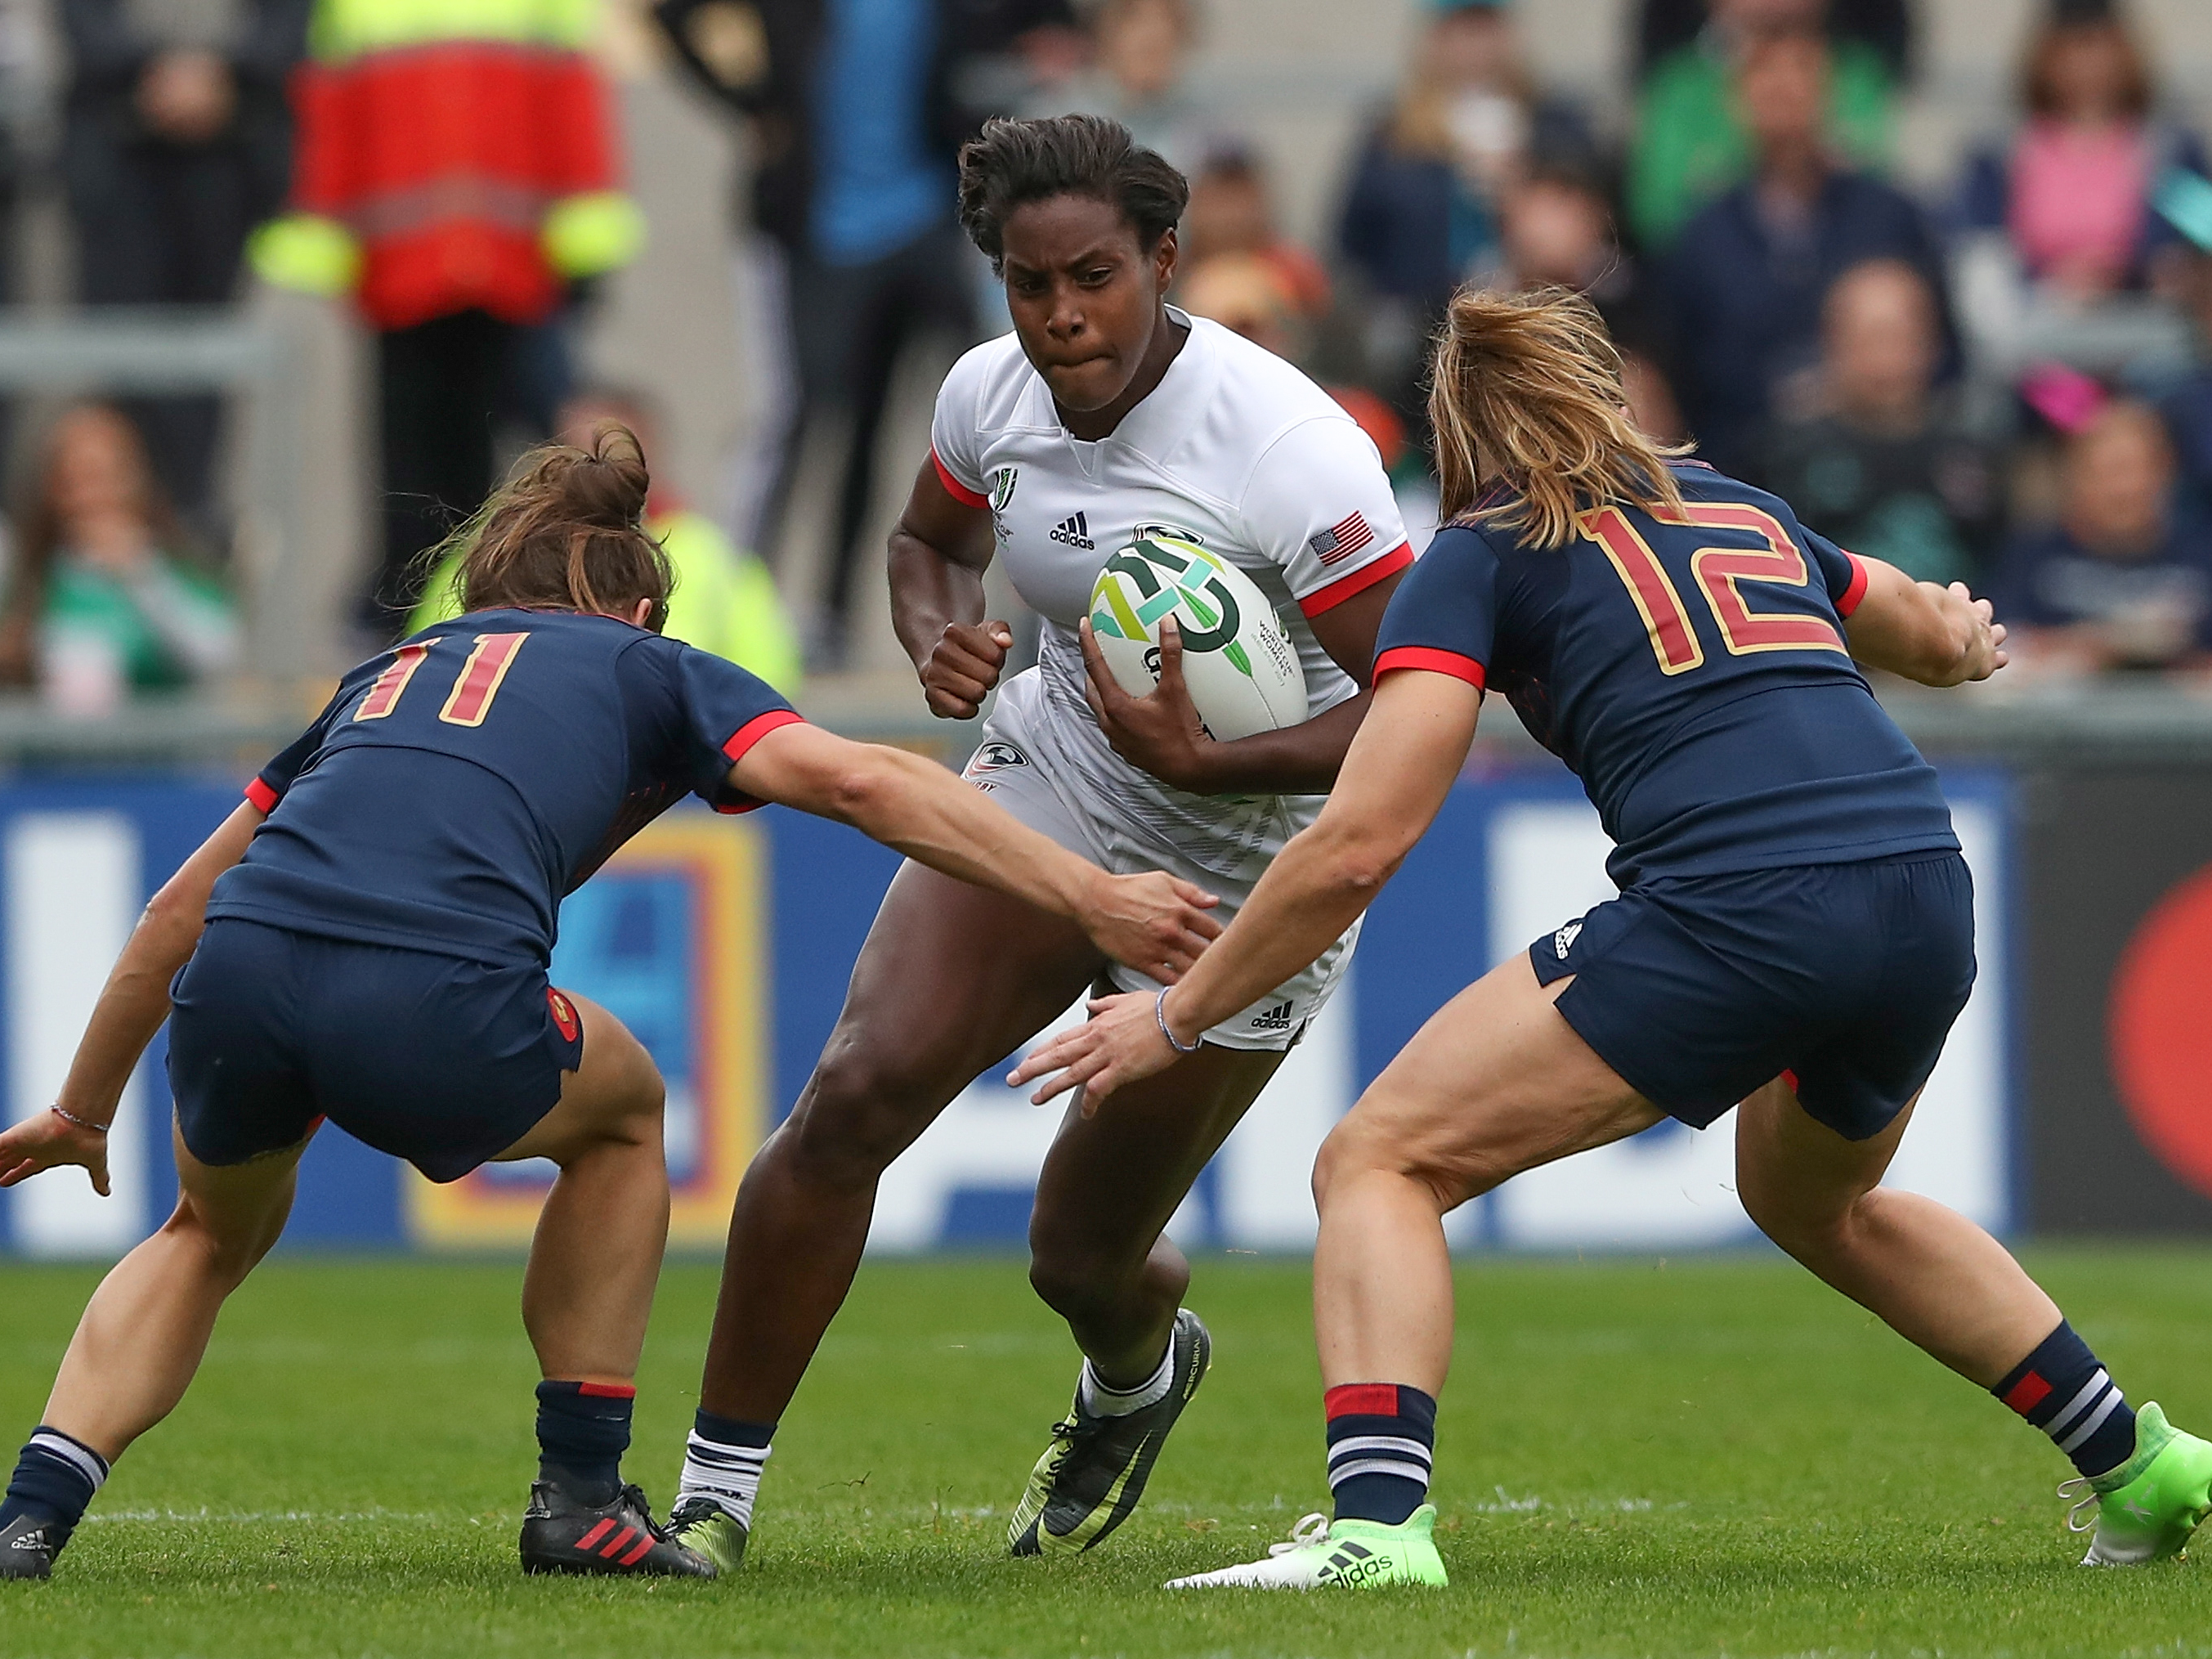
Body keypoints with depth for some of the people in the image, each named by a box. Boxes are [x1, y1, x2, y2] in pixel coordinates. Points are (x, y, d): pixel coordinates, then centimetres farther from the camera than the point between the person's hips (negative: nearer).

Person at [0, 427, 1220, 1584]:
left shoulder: (388, 676, 36)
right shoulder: (651, 672, 25)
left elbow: (182, 906, 40)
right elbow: (859, 783, 8)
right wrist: (1089, 899, 9)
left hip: (236, 982, 4)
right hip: (436, 1008, -4)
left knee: (215, 1235, 35)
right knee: (620, 1111, 31)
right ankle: (580, 1499, 28)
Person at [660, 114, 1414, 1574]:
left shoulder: (1291, 451, -27)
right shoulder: (992, 396, -8)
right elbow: (932, 542, 16)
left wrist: (1207, 764, -38)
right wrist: (941, 643, -8)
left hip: (1247, 873, -4)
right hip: (1048, 795, 4)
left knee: (1082, 1259, 6)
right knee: (859, 1090, -20)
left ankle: (1139, 1374, 47)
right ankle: (714, 1491, -11)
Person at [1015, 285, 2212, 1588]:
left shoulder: (1477, 560, 10)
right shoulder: (1738, 508, 26)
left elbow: (1360, 845, 2)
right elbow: (1944, 638, 42)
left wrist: (1177, 1016, 11)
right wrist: (1965, 635, 65)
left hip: (1734, 915, -6)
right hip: (1931, 903, 6)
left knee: (1379, 1163, 3)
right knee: (1815, 1202, 36)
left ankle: (1378, 1526, -19)